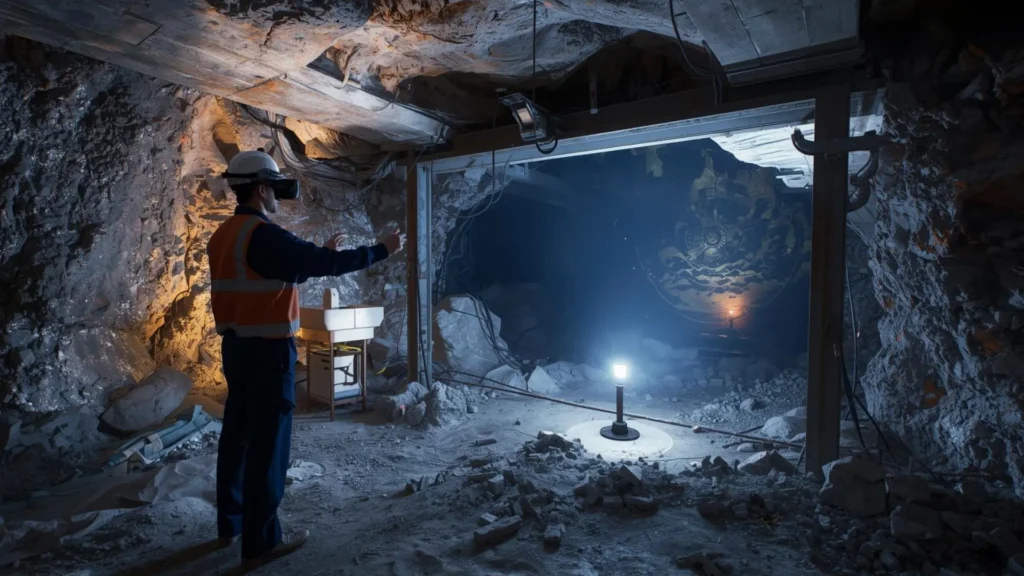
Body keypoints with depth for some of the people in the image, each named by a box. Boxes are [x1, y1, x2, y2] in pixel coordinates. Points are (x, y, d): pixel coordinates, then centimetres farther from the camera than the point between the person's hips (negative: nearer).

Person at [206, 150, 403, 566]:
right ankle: (260, 540, 12)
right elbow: (323, 264, -21)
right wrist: (382, 250, -11)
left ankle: (230, 524, 32)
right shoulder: (262, 235, -19)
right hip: (267, 349, -10)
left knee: (238, 434, 17)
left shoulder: (225, 235, 12)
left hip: (237, 345, 10)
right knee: (267, 442, 0)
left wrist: (320, 254, 22)